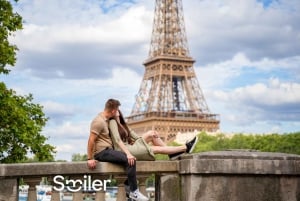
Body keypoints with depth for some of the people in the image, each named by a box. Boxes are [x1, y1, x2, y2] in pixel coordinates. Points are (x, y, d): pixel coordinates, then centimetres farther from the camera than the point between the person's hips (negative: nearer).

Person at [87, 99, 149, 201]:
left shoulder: (105, 119, 15)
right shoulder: (99, 121, -16)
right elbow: (91, 141, -19)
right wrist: (90, 159, -19)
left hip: (107, 150, 11)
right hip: (102, 151, -11)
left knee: (130, 158, 17)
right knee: (130, 160, -22)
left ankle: (126, 186, 19)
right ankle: (133, 192, -17)